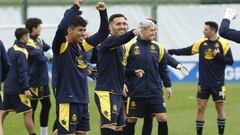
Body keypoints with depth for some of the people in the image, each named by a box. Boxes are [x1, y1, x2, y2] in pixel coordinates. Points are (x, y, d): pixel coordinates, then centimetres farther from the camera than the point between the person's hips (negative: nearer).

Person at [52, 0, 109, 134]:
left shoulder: (82, 45, 10)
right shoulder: (62, 46, -10)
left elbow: (102, 34, 18)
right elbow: (61, 28, -30)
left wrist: (103, 12, 4)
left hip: (83, 100, 8)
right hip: (67, 101, -8)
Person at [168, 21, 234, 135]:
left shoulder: (223, 44, -8)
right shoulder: (201, 43, 3)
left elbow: (230, 61, -7)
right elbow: (187, 51, 10)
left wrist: (219, 56, -21)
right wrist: (171, 52, 6)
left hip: (218, 83, -3)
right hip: (203, 82, 3)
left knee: (220, 106, 3)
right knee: (201, 107, 2)